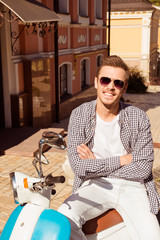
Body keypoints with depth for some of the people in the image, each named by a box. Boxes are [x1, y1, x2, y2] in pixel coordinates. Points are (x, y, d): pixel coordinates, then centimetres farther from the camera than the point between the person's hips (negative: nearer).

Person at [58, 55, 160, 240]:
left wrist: (96, 164, -12)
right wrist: (123, 159, -13)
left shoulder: (139, 118, -5)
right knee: (63, 218, -26)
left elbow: (144, 168, -8)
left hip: (131, 186, 0)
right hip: (94, 184, 0)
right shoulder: (79, 115, -5)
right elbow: (78, 166, -11)